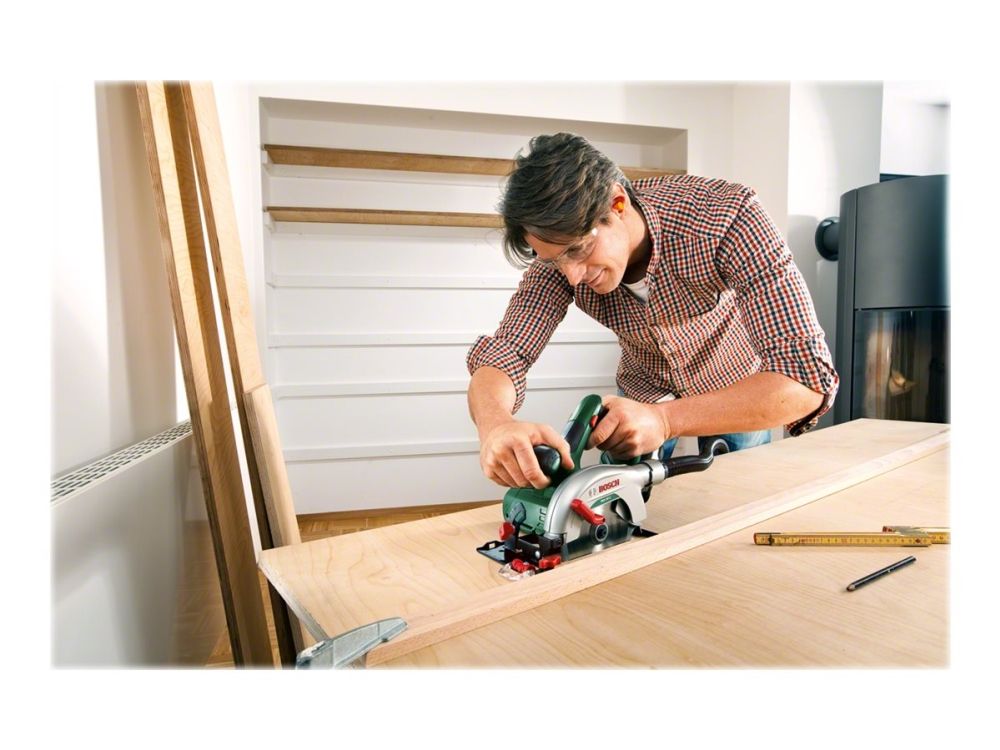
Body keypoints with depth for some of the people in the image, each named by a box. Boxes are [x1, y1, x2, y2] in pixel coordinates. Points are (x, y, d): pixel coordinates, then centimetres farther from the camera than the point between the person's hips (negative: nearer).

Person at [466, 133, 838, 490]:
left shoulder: (728, 216, -37)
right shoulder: (560, 245, -26)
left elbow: (807, 376, -41)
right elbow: (500, 355, -30)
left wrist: (664, 419, -54)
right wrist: (495, 424, -54)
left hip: (741, 396, -2)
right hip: (643, 393, 2)